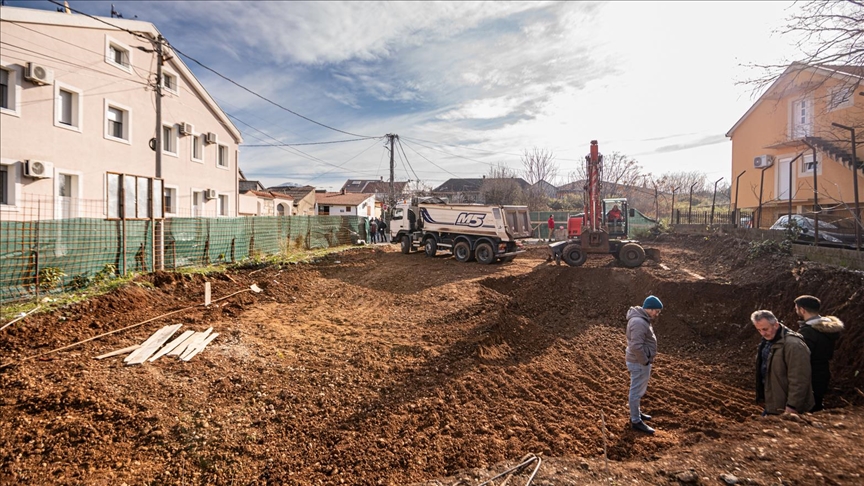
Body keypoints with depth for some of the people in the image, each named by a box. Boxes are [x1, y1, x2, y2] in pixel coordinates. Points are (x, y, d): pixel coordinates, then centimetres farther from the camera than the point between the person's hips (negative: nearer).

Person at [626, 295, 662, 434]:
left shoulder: (642, 319, 8)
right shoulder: (638, 322, -26)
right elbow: (636, 346, -31)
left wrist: (648, 358, 14)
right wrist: (645, 361, -20)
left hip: (642, 361, 11)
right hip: (639, 363, -11)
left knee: (640, 389, 24)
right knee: (637, 391, 2)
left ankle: (636, 412, 40)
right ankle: (636, 421, 14)